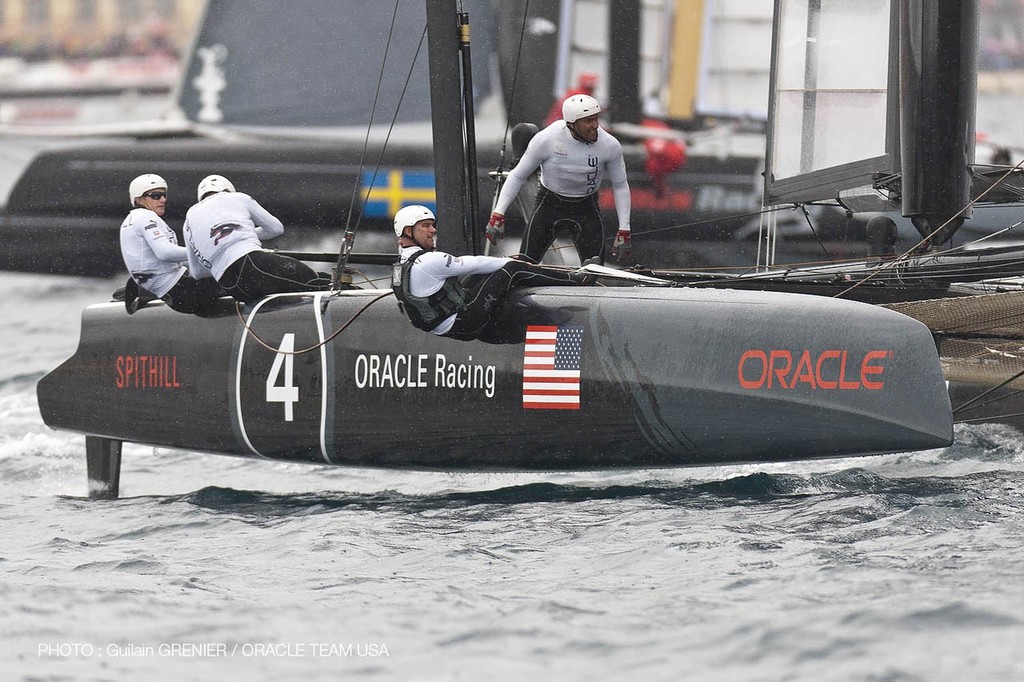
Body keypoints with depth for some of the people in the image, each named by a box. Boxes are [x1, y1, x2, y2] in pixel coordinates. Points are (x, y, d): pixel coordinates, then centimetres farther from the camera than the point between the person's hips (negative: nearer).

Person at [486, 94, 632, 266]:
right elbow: (517, 176, -7)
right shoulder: (545, 140, -21)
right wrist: (498, 214, -12)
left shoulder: (610, 146, -17)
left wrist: (624, 231, -4)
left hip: (586, 207, 1)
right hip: (549, 204, -1)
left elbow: (620, 186, -1)